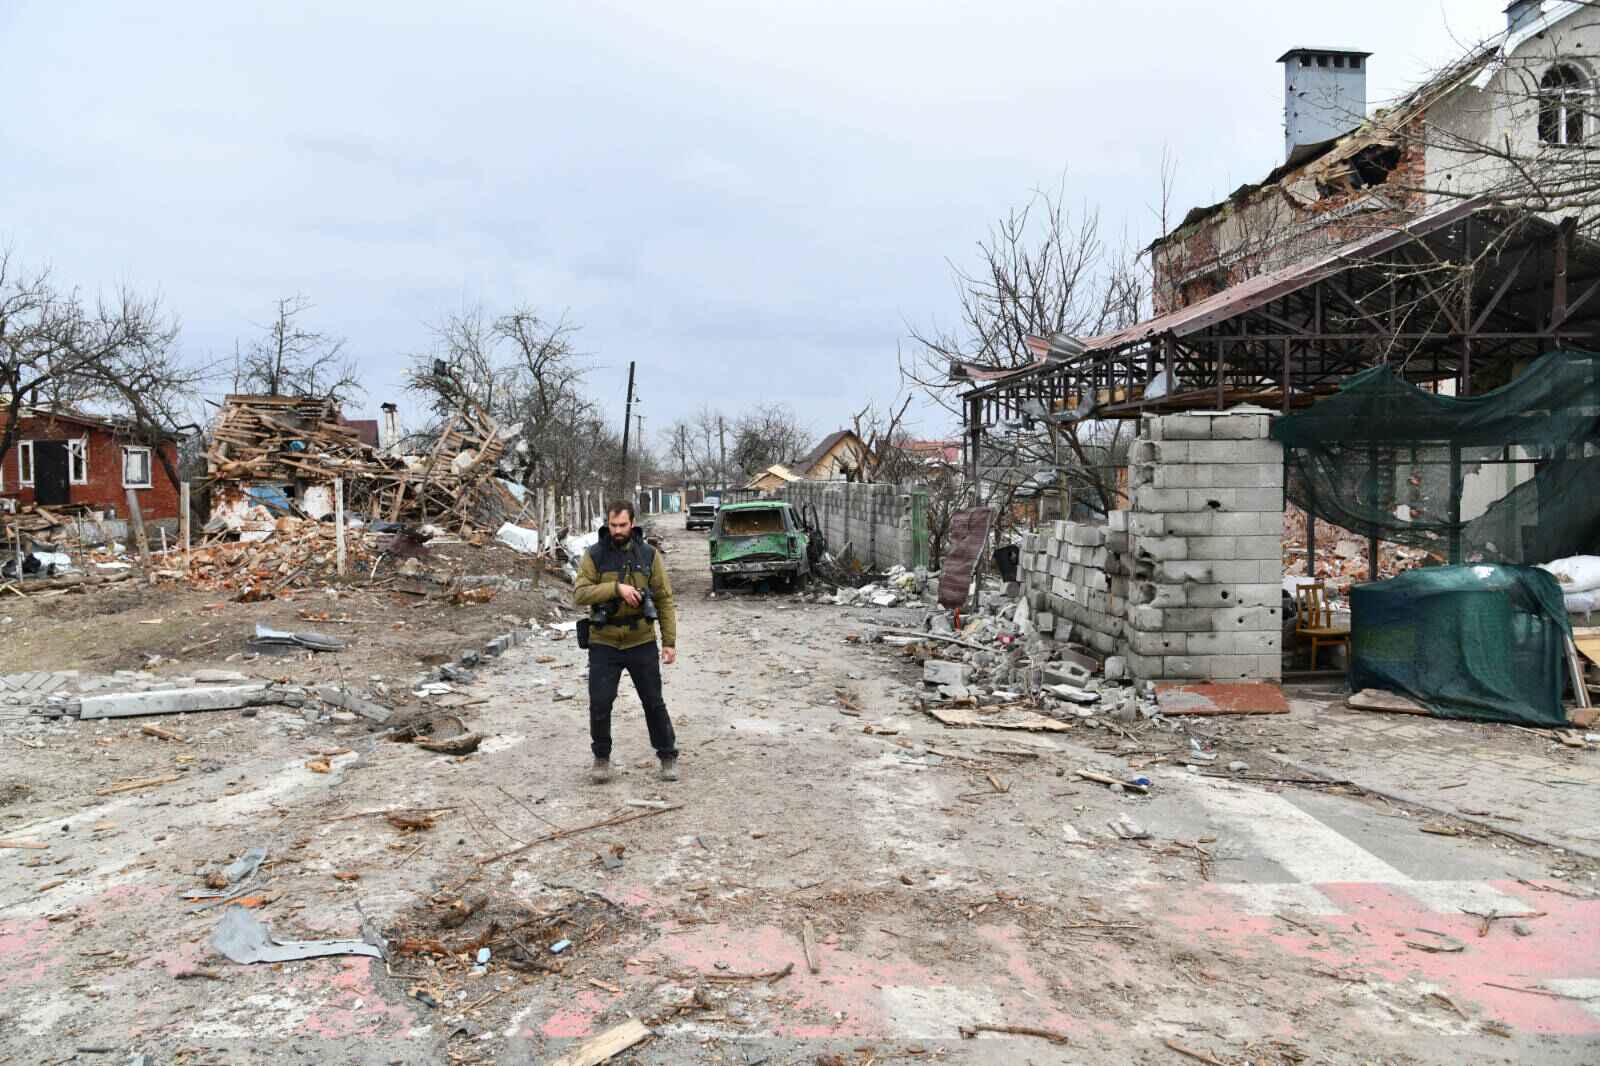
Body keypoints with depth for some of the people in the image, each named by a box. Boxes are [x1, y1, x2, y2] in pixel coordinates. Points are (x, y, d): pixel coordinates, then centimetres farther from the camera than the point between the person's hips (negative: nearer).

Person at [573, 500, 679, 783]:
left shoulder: (649, 555, 0)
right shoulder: (594, 556, -2)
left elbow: (665, 600, 2)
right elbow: (580, 594, -13)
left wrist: (670, 641, -3)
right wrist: (617, 587, -25)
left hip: (641, 643, 0)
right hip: (604, 643, 0)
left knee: (654, 703, 7)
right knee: (599, 704, 1)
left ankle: (668, 756, 22)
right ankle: (601, 758, 21)